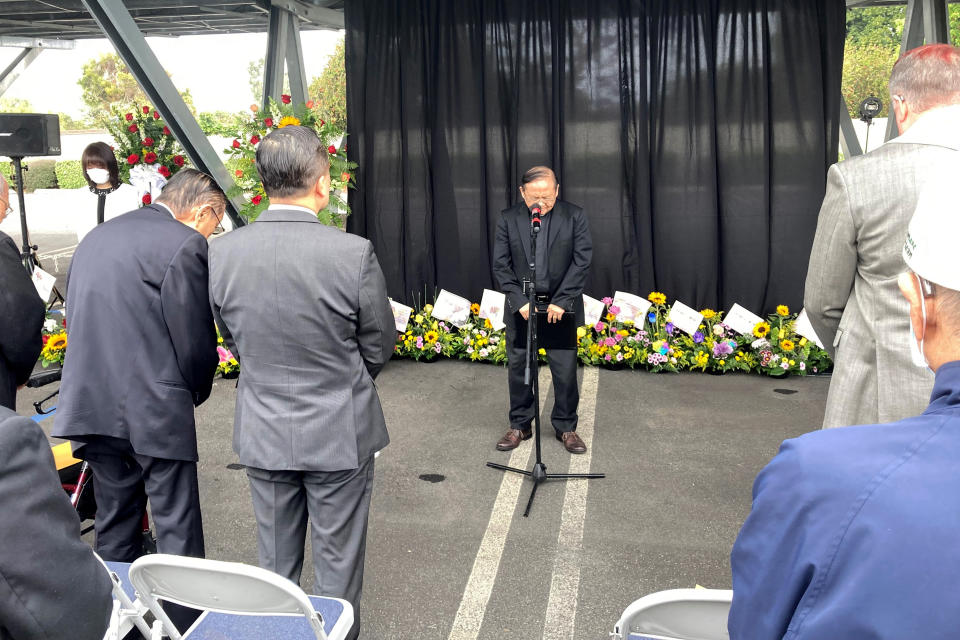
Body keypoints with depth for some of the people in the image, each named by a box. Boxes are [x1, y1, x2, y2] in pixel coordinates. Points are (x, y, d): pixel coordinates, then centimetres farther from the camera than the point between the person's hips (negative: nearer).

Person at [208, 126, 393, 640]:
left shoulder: (221, 253, -10)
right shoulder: (354, 254, -21)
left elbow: (234, 342, 4)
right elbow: (379, 349, -8)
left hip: (263, 432, 4)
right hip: (338, 434, -3)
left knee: (275, 565, 23)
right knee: (337, 564, 17)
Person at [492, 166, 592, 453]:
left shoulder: (574, 216, -3)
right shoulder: (508, 219, -1)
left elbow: (582, 261, -6)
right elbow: (501, 265, -2)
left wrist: (561, 301, -14)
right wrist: (520, 301, -13)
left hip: (561, 306, -1)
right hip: (521, 307, 1)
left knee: (565, 370, 2)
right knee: (518, 367, 8)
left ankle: (566, 427, 21)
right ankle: (519, 425, 24)